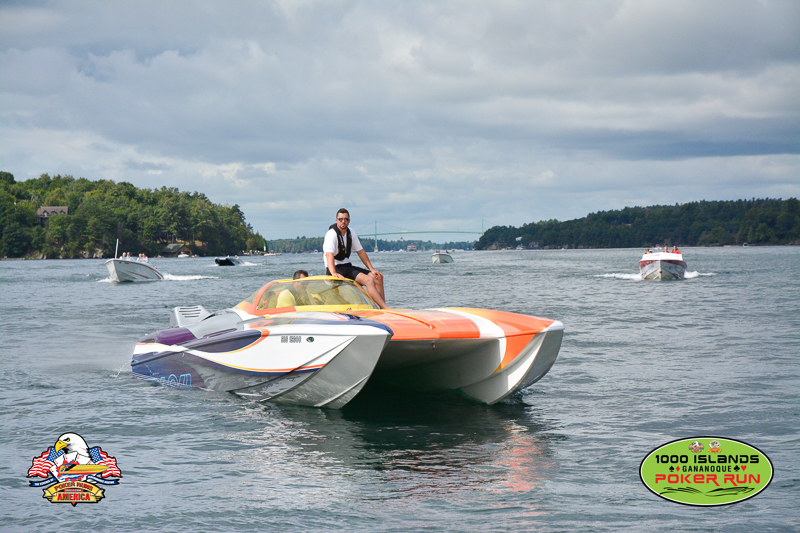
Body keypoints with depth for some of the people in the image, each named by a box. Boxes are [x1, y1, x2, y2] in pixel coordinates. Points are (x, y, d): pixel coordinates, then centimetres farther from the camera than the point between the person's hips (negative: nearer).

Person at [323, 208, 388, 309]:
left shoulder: (351, 233, 9)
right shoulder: (332, 234, -16)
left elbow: (360, 252, 15)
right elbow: (329, 254, -29)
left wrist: (371, 269, 6)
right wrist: (334, 273, -42)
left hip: (347, 266, 9)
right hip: (336, 268, -9)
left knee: (378, 277, -4)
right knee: (368, 280, -24)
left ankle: (383, 311, -7)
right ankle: (386, 308, -27)